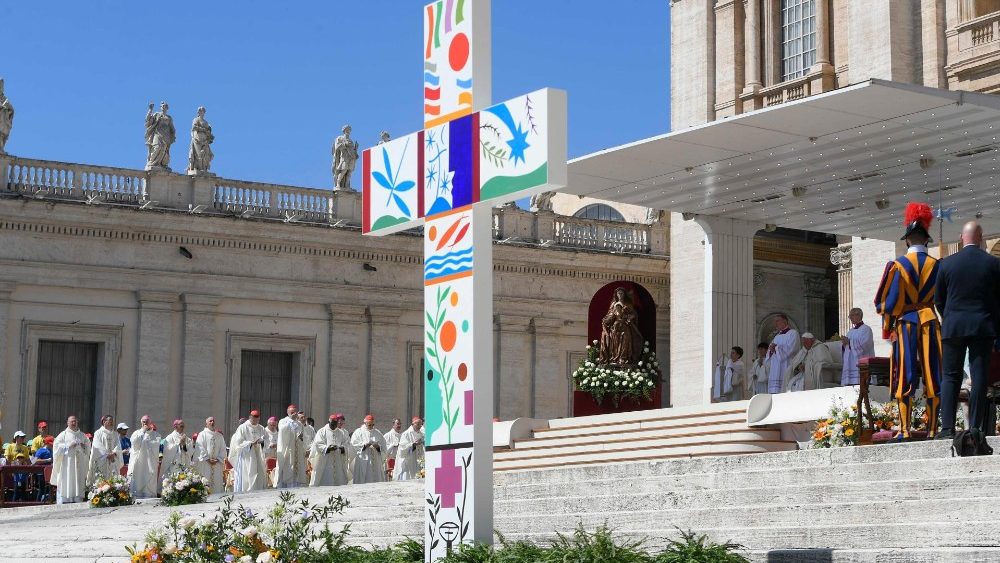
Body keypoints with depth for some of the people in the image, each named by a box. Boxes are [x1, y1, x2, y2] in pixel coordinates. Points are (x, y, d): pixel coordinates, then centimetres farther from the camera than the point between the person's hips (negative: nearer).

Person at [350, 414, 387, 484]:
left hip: (376, 461, 3)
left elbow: (383, 447, 12)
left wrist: (378, 446, -9)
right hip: (363, 461, -3)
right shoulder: (358, 432, 6)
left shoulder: (378, 433, 16)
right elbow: (353, 444, -4)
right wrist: (364, 445, -17)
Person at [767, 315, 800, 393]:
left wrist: (776, 348, -3)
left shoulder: (793, 333, 1)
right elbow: (769, 353, 19)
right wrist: (771, 350, -4)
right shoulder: (777, 336, 23)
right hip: (775, 370, 7)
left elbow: (790, 349, -13)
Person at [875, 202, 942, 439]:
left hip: (905, 324, -2)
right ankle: (932, 428, 2)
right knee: (931, 375, 4)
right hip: (930, 322, 2)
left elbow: (889, 300, -4)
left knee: (904, 377, -1)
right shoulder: (936, 265, 2)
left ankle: (904, 429, -6)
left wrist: (887, 327, 5)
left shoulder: (897, 265, -4)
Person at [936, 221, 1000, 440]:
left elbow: (938, 299, 6)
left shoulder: (947, 264, 0)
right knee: (979, 376, 2)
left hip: (953, 326, 0)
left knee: (951, 376, 4)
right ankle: (975, 427, -1)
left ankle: (948, 428, -5)